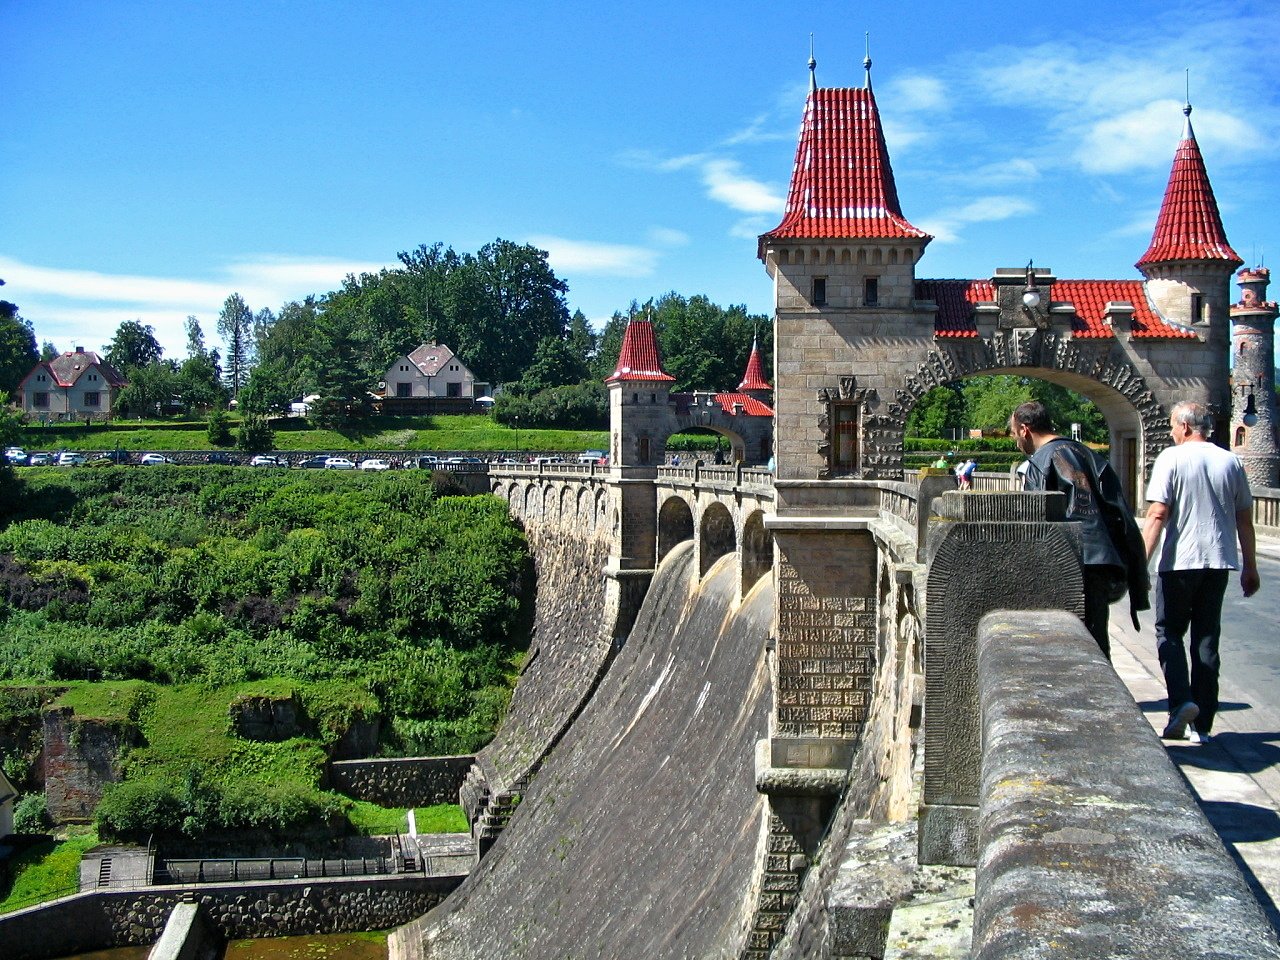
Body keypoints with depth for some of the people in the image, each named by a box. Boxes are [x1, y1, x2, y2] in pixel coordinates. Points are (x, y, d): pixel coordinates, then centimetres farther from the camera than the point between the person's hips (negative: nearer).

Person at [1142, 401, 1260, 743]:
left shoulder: (1171, 458, -6)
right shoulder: (1231, 461, 6)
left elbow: (1157, 515, -13)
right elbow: (1245, 520, 10)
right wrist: (1250, 567, 17)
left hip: (1180, 561, -4)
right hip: (1219, 561, 4)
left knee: (1169, 632, 10)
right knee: (1207, 638, 10)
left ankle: (1181, 701, -11)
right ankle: (1202, 724, 12)